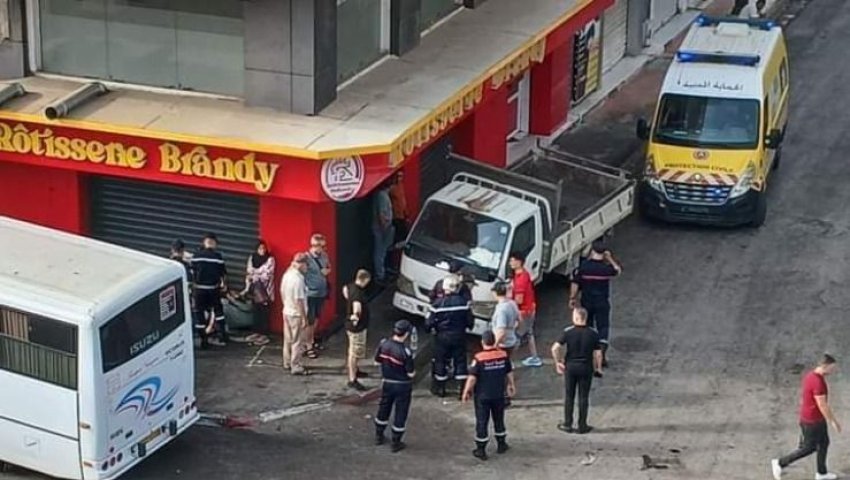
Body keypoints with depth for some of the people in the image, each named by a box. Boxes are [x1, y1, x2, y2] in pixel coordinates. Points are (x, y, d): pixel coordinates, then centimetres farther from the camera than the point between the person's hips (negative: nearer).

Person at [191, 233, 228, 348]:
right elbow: (223, 273, -1)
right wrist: (224, 284, 17)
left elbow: (192, 273, 0)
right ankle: (222, 337, 17)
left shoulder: (196, 256, -4)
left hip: (199, 288, 0)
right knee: (218, 311, 17)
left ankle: (204, 340, 7)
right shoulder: (218, 256, -7)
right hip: (214, 288, 0)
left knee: (199, 313, 7)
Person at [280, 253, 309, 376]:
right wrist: (304, 318, -19)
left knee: (288, 339, 19)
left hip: (287, 311, 9)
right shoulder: (298, 279, -25)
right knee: (297, 341, 0)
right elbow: (299, 300, -24)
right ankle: (296, 367, 5)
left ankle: (288, 363, 31)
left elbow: (282, 292, 12)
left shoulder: (287, 275, 2)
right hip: (296, 314, -9)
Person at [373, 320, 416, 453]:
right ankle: (396, 443, 18)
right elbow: (411, 373, -20)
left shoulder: (383, 344, -12)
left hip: (387, 383, 5)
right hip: (402, 386, -5)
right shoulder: (405, 352, -27)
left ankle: (379, 436, 37)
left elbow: (377, 361, 1)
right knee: (400, 413, 9)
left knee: (383, 409, 23)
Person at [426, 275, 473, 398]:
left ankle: (440, 388, 22)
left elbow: (429, 323, -12)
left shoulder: (438, 304, -15)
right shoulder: (464, 302, -10)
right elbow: (470, 321, -5)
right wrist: (468, 326, 17)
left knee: (441, 361, 13)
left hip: (443, 337, -1)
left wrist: (431, 327, 10)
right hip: (459, 336, 2)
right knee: (460, 360, 10)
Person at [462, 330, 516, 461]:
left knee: (482, 421, 6)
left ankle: (481, 450, 11)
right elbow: (509, 373, 6)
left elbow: (472, 378, -18)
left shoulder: (479, 358, -20)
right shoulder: (503, 355, -7)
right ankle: (501, 444, 33)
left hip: (482, 396, -4)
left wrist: (466, 392, -5)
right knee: (499, 419, 20)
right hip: (499, 395, 4)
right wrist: (511, 385, 23)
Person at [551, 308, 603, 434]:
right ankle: (582, 426, 11)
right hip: (586, 367, 0)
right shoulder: (593, 333, -7)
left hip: (570, 367, 0)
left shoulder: (568, 332, -9)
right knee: (584, 397, 8)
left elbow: (555, 348, -15)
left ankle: (567, 424, 15)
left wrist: (558, 362, -2)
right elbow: (598, 354, -7)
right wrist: (598, 368, 5)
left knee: (569, 396, 12)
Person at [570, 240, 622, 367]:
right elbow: (618, 270, 11)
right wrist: (610, 258, 11)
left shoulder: (583, 266, -11)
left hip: (587, 302, 1)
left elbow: (575, 284, -7)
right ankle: (602, 355, -6)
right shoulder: (606, 267, -11)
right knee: (603, 327, 5)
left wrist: (573, 298, 4)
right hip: (602, 303, -1)